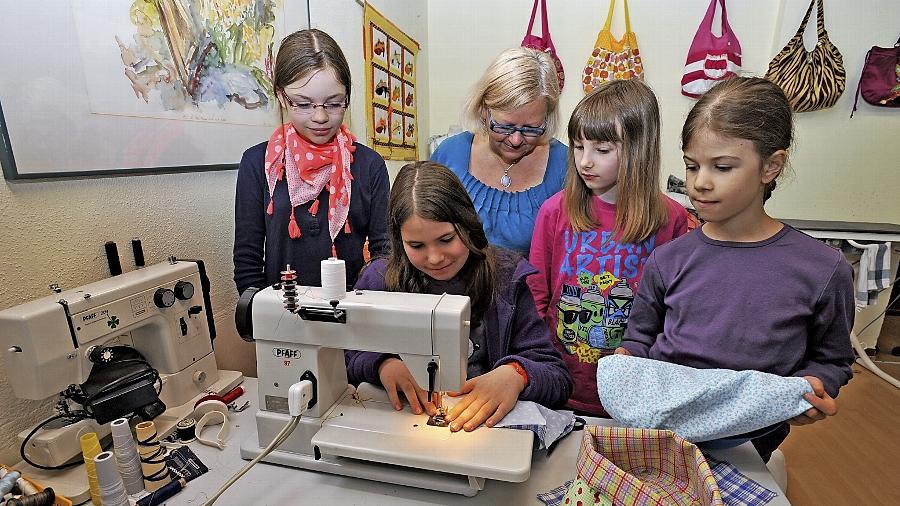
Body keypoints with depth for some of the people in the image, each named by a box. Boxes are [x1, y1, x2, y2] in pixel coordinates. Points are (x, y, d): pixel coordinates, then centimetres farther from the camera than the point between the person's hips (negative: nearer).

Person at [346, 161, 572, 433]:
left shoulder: (507, 279, -6)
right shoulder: (379, 280, -3)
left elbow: (559, 379, -7)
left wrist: (515, 374, -27)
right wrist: (382, 364, -17)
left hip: (483, 424, -1)